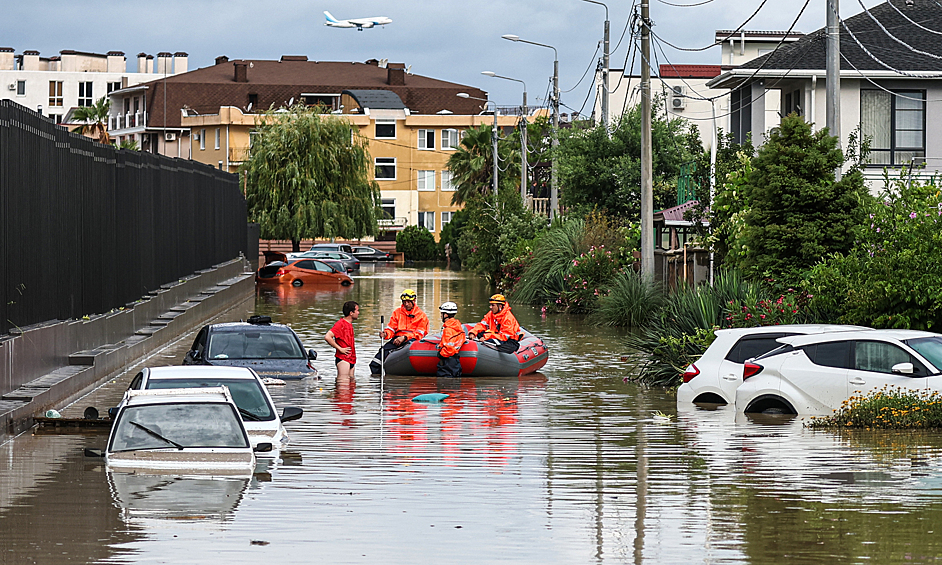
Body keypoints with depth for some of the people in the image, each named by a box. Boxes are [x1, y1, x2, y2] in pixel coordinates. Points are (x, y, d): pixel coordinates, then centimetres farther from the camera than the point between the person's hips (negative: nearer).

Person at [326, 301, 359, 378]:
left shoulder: (349, 324, 17)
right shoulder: (340, 324, -12)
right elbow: (327, 337, -24)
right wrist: (340, 349, -19)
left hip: (351, 359, 10)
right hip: (343, 359, -10)